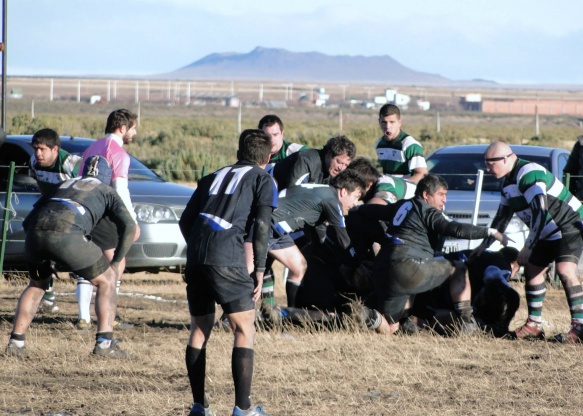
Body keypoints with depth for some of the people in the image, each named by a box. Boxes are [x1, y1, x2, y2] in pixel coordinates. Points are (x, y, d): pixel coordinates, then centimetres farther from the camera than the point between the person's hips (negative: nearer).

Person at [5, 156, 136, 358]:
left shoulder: (63, 185, 39)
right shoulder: (106, 192, 28)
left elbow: (28, 221, 37)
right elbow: (128, 226, 11)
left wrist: (43, 259, 42)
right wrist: (117, 261, 21)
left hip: (35, 233, 4)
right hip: (67, 233, -4)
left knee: (36, 285, 31)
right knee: (106, 281, 16)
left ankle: (16, 342, 20)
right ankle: (104, 342, 4)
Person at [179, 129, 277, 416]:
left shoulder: (214, 177, 26)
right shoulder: (262, 179, 12)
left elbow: (185, 220, 20)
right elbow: (261, 225, -1)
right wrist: (259, 271, 1)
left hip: (195, 258, 5)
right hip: (227, 260, -5)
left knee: (199, 330, 16)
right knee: (244, 330, 3)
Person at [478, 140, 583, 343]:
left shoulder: (529, 174, -25)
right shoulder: (508, 181, 8)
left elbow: (540, 212, -31)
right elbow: (502, 216, 20)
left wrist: (528, 248, -27)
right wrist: (484, 246, 24)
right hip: (549, 233, 11)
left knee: (565, 270, -24)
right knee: (532, 270, 10)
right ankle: (534, 325, 17)